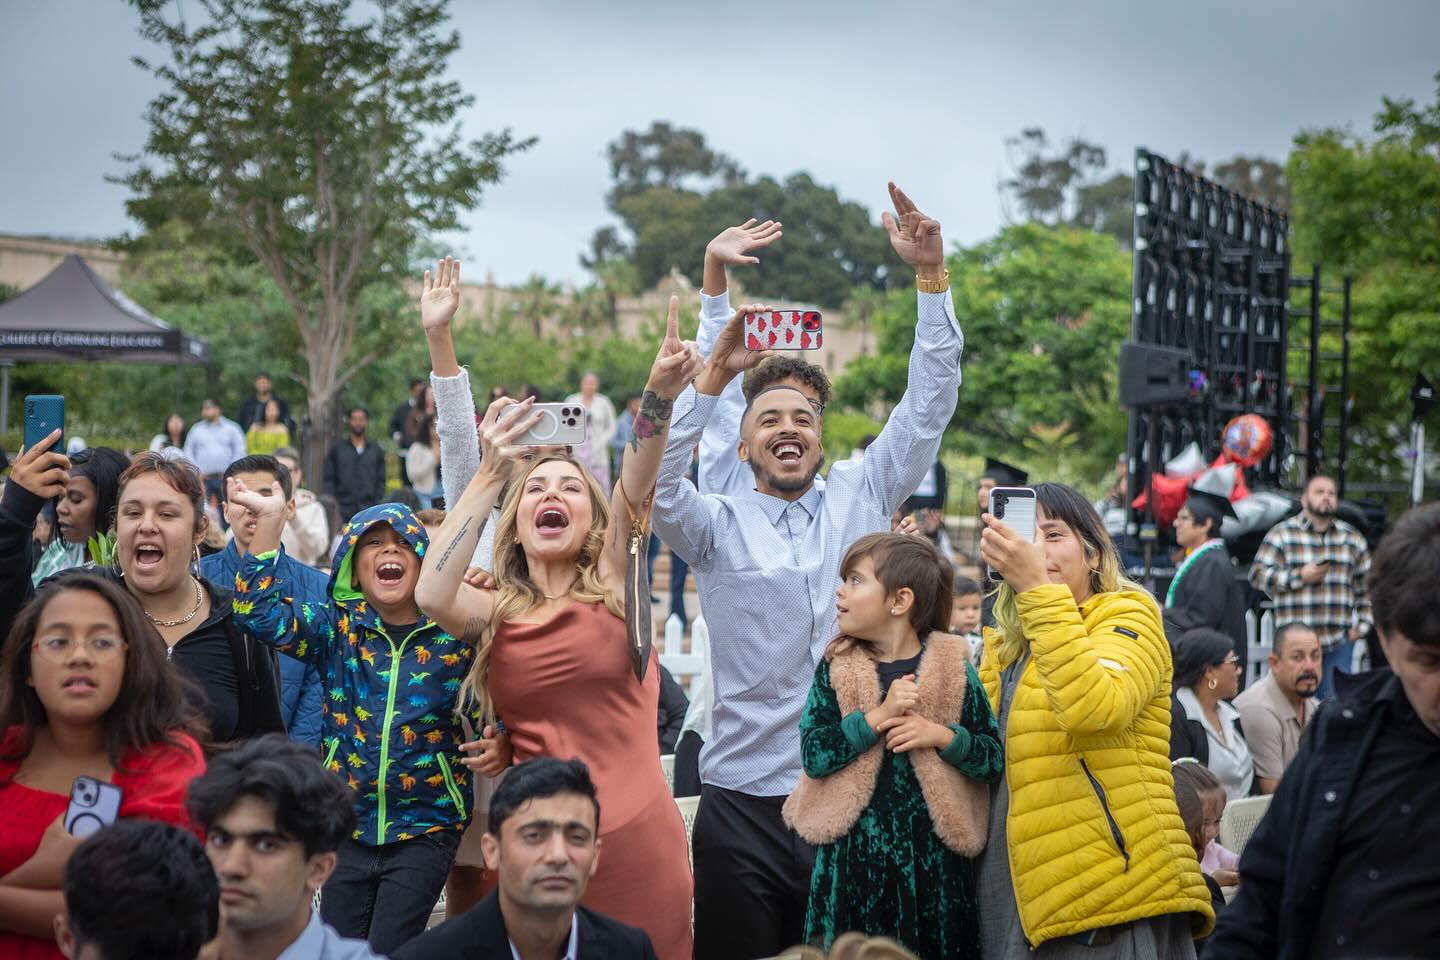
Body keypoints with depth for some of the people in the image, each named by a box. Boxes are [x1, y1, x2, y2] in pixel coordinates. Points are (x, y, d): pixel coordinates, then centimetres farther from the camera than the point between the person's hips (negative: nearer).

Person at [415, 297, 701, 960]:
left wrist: (661, 394, -29)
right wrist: (490, 478, -18)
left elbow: (637, 486, -13)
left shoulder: (614, 586, 4)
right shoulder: (494, 611, 6)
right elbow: (430, 595, -16)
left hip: (636, 842, -1)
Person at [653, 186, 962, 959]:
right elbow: (653, 482, -15)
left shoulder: (860, 500, 10)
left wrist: (931, 277, -6)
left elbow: (928, 406, 4)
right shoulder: (717, 524, 4)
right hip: (745, 804, -2)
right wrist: (713, 376, -24)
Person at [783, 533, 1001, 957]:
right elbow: (814, 755, -8)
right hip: (854, 850, 1)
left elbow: (994, 758, 1)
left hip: (931, 851, -1)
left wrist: (941, 735, -15)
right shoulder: (837, 668, 3)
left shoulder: (953, 669, -1)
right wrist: (880, 715, -17)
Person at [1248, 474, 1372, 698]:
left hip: (1340, 641, 3)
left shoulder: (1352, 538, 14)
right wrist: (1299, 576, -12)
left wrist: (1362, 625, 8)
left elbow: (1367, 585, 18)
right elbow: (1257, 574, -3)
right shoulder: (1282, 534, 2)